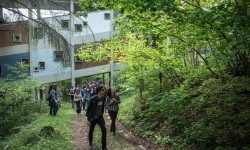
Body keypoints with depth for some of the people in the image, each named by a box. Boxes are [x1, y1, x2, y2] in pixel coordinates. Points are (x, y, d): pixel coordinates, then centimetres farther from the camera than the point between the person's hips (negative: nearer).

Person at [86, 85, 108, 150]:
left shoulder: (103, 98, -8)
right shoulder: (92, 99, -25)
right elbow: (88, 109, -16)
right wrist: (88, 120, -14)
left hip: (100, 117, 4)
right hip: (92, 118, -4)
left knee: (104, 129, -11)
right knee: (91, 131, 15)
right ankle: (90, 143, 44)